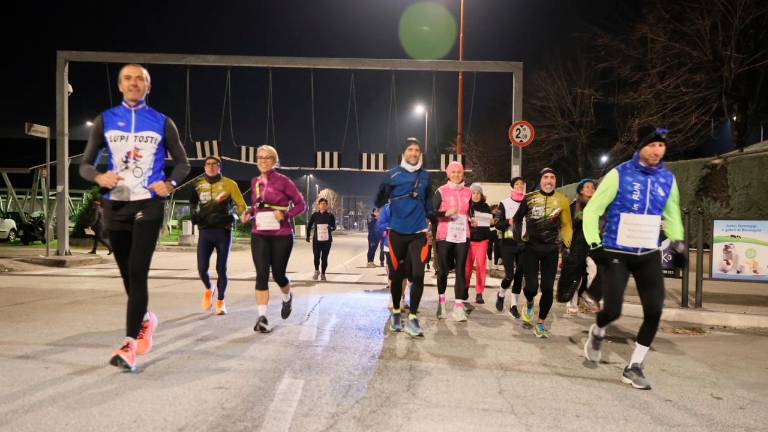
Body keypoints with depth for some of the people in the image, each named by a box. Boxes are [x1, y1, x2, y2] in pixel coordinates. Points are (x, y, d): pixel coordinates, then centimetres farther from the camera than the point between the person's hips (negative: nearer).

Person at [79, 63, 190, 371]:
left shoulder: (162, 122, 4)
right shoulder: (105, 120, 7)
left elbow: (182, 163, 9)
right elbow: (85, 164, 8)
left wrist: (171, 184, -11)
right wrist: (99, 177, -15)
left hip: (148, 205, -3)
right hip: (115, 206, 3)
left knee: (137, 272, -13)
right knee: (128, 273, 13)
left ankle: (129, 347, -12)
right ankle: (145, 319, 38)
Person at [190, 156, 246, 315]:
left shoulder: (229, 184, -1)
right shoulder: (198, 185, 8)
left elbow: (240, 204, -1)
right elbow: (193, 204, 20)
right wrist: (195, 217, 4)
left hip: (223, 231, -2)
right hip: (205, 231, 2)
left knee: (221, 269, 3)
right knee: (202, 268, -2)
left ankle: (220, 302, 21)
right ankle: (208, 290, 32)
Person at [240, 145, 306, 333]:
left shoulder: (283, 181, -8)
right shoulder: (255, 182, 7)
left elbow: (301, 203, -4)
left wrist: (285, 214, -19)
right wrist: (248, 213, 1)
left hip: (281, 236, -3)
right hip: (259, 235, 3)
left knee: (278, 274, 7)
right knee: (262, 275, -6)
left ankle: (287, 298, 41)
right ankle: (262, 317, -2)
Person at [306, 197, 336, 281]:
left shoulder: (330, 215, 2)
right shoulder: (315, 215, 2)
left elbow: (334, 227, 4)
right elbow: (309, 226, 10)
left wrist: (330, 227, -18)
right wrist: (308, 236, 4)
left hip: (327, 239, 0)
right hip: (316, 239, 0)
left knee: (324, 258, 2)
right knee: (316, 256, -9)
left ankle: (323, 274, 18)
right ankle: (317, 271, 19)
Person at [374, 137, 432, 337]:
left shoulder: (425, 176, 9)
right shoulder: (393, 174, -1)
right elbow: (381, 198, 2)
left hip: (418, 232, 2)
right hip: (397, 232, -1)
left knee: (418, 275, -9)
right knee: (397, 275, 9)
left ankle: (413, 318, 2)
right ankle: (396, 312, 28)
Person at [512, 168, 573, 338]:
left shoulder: (562, 201, 0)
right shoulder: (529, 198, -3)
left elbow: (566, 226, 10)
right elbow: (517, 219, 9)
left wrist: (566, 248, 5)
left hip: (551, 249, 1)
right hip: (531, 247, -1)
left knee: (548, 289, -2)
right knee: (531, 286, -9)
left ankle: (540, 323, 17)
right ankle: (529, 304, 28)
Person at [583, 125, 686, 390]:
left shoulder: (667, 179, 5)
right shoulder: (619, 175, -10)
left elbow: (671, 215, 20)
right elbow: (592, 210, -7)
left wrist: (677, 243, 9)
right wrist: (594, 244, -14)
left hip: (649, 255, 5)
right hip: (615, 254, -4)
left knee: (654, 312, -3)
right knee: (613, 311, -10)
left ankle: (634, 367, 14)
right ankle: (597, 333, 28)